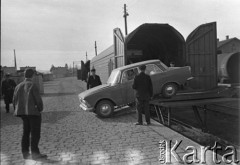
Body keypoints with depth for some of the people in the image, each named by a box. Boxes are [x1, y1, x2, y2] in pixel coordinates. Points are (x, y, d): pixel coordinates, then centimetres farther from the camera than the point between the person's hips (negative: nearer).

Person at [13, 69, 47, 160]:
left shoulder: (18, 86, 8)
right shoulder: (33, 86, -13)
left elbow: (14, 100, 10)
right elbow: (38, 99, -15)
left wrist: (18, 111, 19)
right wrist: (40, 109, 1)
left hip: (23, 112, 7)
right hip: (33, 112, -7)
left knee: (26, 132, 15)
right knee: (35, 133, -1)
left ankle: (25, 153, 19)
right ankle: (35, 153, 0)